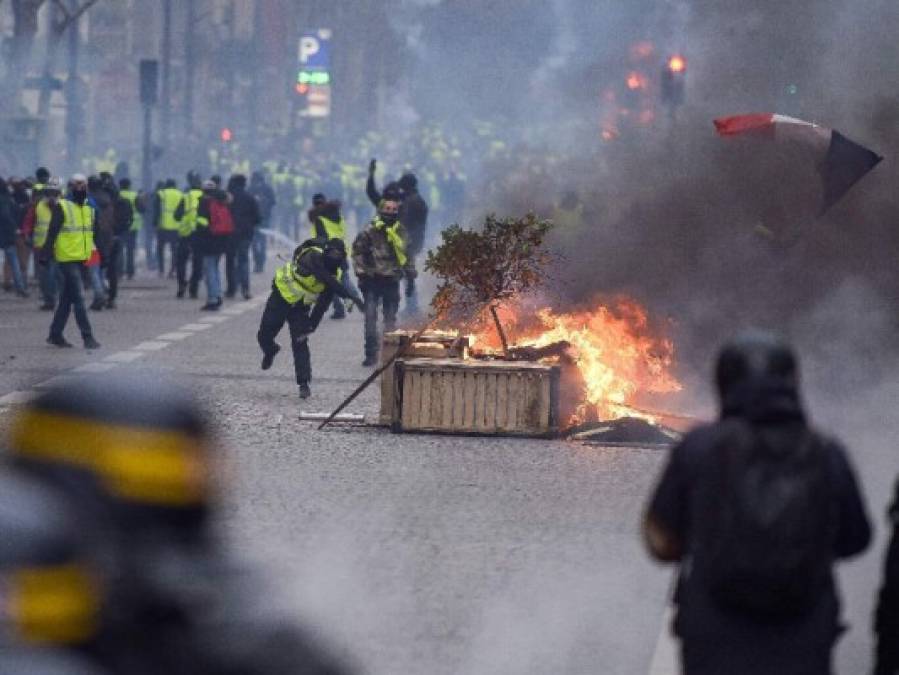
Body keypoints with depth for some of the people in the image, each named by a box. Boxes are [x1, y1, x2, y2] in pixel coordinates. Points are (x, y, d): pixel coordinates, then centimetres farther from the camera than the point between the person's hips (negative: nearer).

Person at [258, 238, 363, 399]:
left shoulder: (335, 274, -11)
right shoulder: (313, 257, -28)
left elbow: (323, 304, -7)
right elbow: (326, 280, -43)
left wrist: (311, 326, -15)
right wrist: (350, 295, -50)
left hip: (300, 307, 3)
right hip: (281, 296, -3)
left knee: (300, 344, -9)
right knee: (264, 336, 4)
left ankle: (304, 384, -5)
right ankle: (270, 350, 40)